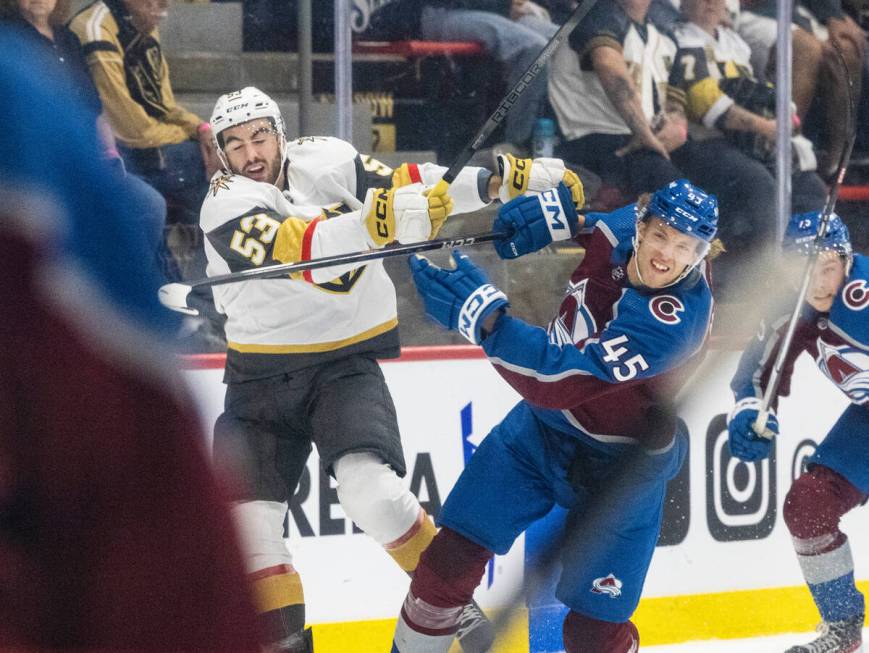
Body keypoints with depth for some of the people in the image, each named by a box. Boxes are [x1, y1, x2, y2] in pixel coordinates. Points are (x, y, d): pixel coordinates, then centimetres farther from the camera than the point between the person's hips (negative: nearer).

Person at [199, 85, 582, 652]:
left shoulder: (324, 161, -3)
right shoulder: (226, 206, -14)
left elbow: (410, 184, -6)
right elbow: (297, 250, -31)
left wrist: (505, 180, -18)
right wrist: (377, 220, -46)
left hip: (345, 362, -1)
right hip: (260, 377, 1)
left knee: (368, 487, -21)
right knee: (246, 515, -6)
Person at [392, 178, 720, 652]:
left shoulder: (676, 316, -35)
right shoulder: (626, 228, -16)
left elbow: (562, 380, -41)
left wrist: (485, 319, -49)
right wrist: (560, 211, -6)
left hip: (618, 466, -6)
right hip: (543, 424, 6)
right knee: (452, 555, 3)